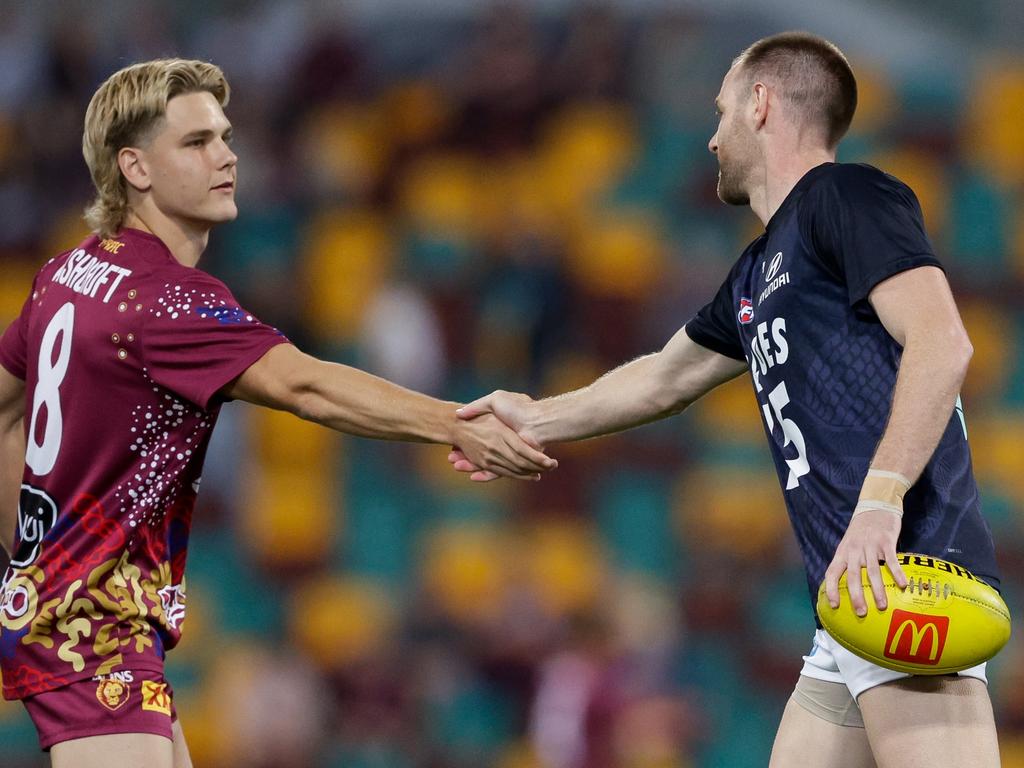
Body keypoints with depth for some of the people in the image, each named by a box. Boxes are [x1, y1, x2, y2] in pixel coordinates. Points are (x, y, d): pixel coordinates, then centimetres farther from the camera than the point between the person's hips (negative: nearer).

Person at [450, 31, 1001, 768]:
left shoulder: (847, 197, -3)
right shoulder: (758, 273, 24)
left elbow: (941, 342, -16)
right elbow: (666, 378, 41)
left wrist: (879, 501, -25)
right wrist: (537, 420, 49)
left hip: (905, 574, -10)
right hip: (852, 596, 10)